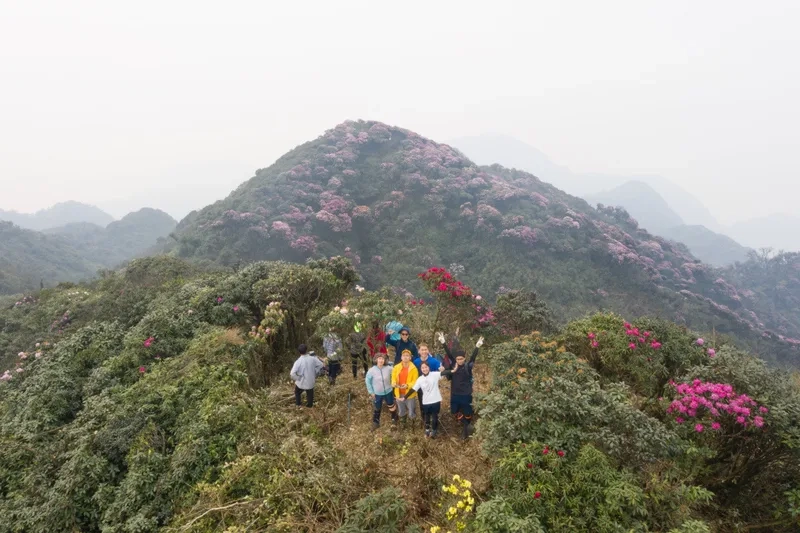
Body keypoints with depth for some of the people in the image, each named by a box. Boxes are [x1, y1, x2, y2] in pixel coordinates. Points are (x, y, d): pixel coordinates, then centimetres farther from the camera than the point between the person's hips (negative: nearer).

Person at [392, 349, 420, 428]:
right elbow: (393, 378, 4)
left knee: (411, 414, 1)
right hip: (399, 393, 3)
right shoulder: (396, 367, 0)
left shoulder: (413, 368, -10)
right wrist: (394, 383, -18)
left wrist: (407, 385, -28)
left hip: (409, 394, -3)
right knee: (401, 412, 19)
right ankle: (402, 424, 45)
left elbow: (415, 381, -11)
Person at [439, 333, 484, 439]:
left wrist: (477, 347, -45)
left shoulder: (468, 366, -13)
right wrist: (443, 343, -22)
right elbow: (449, 354, -11)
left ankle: (466, 427, 38)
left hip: (466, 394, -3)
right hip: (455, 393, 4)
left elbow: (473, 357, -28)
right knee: (456, 412, 14)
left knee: (467, 412, 11)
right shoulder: (453, 365, -4)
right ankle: (465, 426, 35)